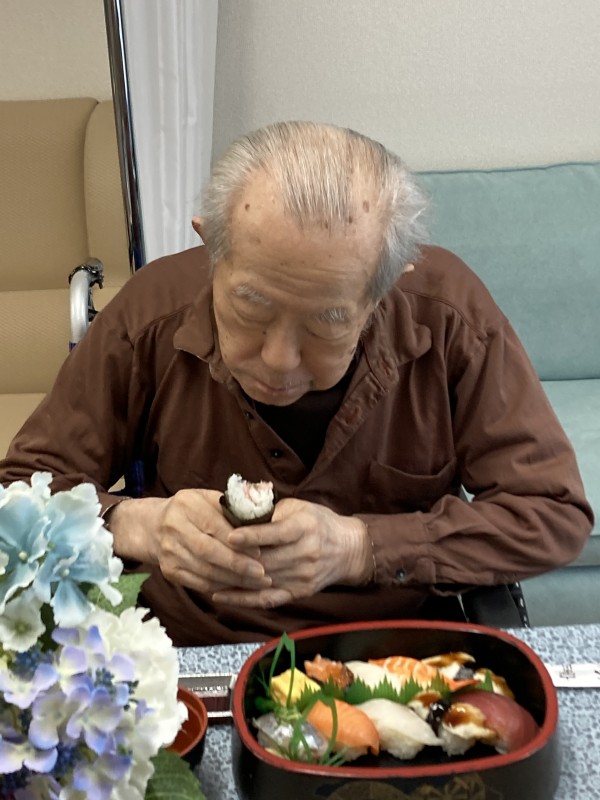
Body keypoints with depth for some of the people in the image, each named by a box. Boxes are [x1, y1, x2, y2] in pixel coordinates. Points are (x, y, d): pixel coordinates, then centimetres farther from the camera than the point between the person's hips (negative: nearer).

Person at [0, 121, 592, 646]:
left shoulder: (449, 315, -14)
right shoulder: (152, 311, -13)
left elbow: (556, 513, -11)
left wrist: (356, 547, -21)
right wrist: (135, 524, -24)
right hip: (193, 668, 0)